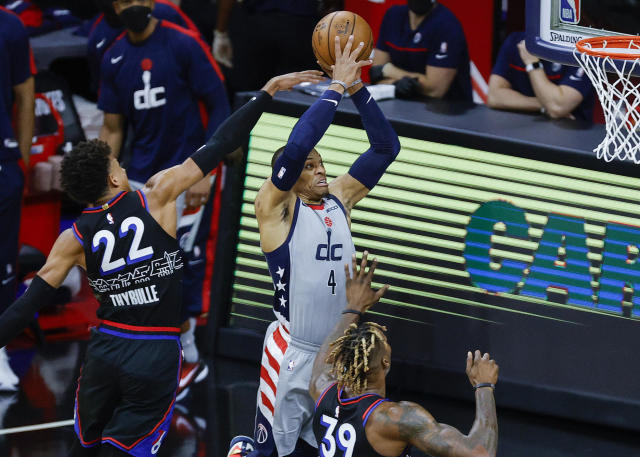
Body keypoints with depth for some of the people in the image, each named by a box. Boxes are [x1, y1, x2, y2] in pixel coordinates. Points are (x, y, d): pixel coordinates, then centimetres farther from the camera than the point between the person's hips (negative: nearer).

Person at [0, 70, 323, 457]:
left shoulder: (75, 239, -1)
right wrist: (267, 92, 1)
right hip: (157, 354, -2)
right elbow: (217, 148, -4)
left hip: (106, 350, 2)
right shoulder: (155, 199, -6)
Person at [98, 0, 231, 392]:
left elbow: (219, 109, -8)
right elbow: (113, 129, 12)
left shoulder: (185, 45, -10)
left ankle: (189, 356, 7)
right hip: (143, 175, 5)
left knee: (185, 262, -4)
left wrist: (205, 172, -13)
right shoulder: (115, 59, 6)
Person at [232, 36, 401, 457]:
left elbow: (386, 147, 8)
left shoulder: (339, 199, 10)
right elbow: (295, 147, -23)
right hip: (293, 353, -6)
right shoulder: (276, 207, -6)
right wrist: (336, 87, -18)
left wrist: (358, 88, -4)